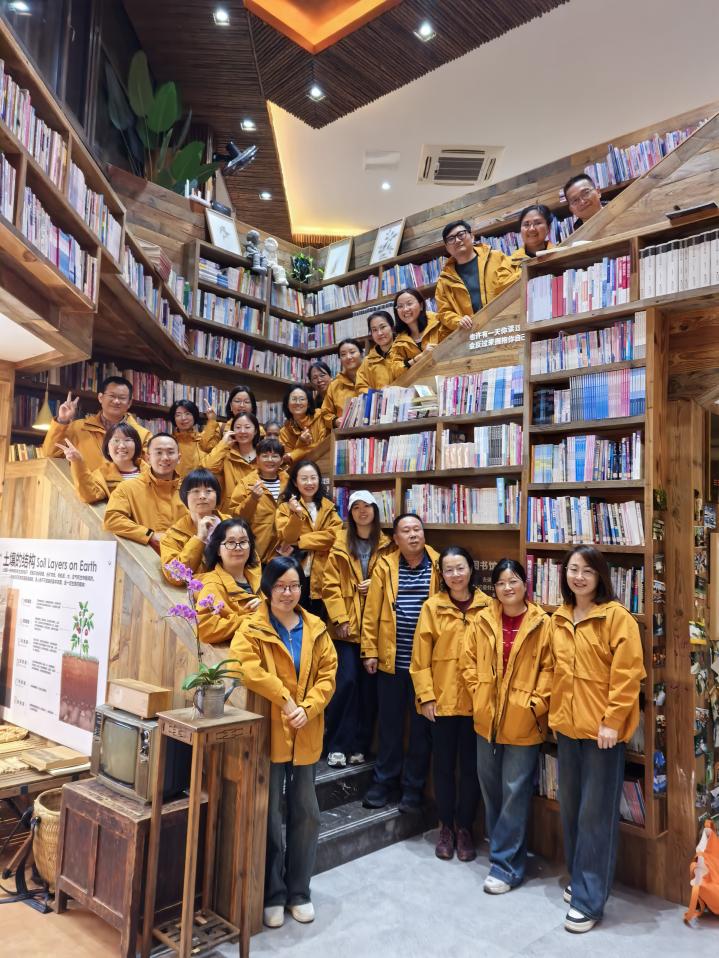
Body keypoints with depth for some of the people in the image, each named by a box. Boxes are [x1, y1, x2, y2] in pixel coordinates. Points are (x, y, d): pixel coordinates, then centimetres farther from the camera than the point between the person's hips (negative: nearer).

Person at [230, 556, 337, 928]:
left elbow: (327, 673, 2)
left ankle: (298, 891, 29)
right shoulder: (252, 629, -6)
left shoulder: (315, 629, 6)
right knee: (269, 815, 6)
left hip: (306, 735, 4)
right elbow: (246, 667, -24)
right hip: (268, 732, -4)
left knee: (306, 814, 12)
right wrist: (286, 701, -24)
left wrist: (308, 707, -14)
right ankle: (273, 895, 24)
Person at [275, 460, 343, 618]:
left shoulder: (328, 506, 8)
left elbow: (335, 535, -8)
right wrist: (297, 515, -25)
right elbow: (286, 539, -9)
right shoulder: (285, 506, 3)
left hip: (321, 576, 2)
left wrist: (300, 541, -11)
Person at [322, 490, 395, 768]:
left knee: (369, 685, 5)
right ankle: (337, 745, 6)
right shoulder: (340, 545, 3)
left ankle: (360, 745, 18)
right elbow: (331, 585, -2)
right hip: (347, 626, -1)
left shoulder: (387, 546, 6)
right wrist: (339, 618, -10)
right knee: (346, 681, -7)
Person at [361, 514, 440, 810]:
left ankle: (413, 786, 25)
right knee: (389, 723, 13)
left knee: (421, 725, 10)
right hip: (391, 660, 1)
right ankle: (383, 781, 29)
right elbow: (372, 611, 0)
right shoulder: (385, 566, 0)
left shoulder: (438, 566, -2)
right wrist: (369, 651, -2)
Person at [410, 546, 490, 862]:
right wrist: (426, 695, -8)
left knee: (471, 765, 11)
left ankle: (464, 828, 29)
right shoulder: (432, 607, -4)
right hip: (443, 699, 0)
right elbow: (420, 658, -4)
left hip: (476, 700, 0)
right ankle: (446, 827, 30)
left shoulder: (487, 606, -2)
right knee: (444, 764, 12)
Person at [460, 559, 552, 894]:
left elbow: (549, 668, -8)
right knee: (491, 789, 16)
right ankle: (503, 850, 35)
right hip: (487, 718, 4)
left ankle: (505, 865, 15)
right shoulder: (483, 620, 1)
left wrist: (535, 703, -13)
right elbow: (469, 662, 7)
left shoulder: (541, 623, -9)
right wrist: (479, 694, -1)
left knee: (515, 792, 2)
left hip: (523, 722, -4)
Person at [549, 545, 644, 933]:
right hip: (568, 725, 6)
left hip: (602, 727, -6)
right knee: (570, 808, 16)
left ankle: (589, 899, 12)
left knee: (596, 812, 1)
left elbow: (627, 673, -15)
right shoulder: (559, 618, 8)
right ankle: (579, 878, 34)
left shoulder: (616, 616, -12)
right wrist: (555, 712, 12)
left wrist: (612, 720, -17)